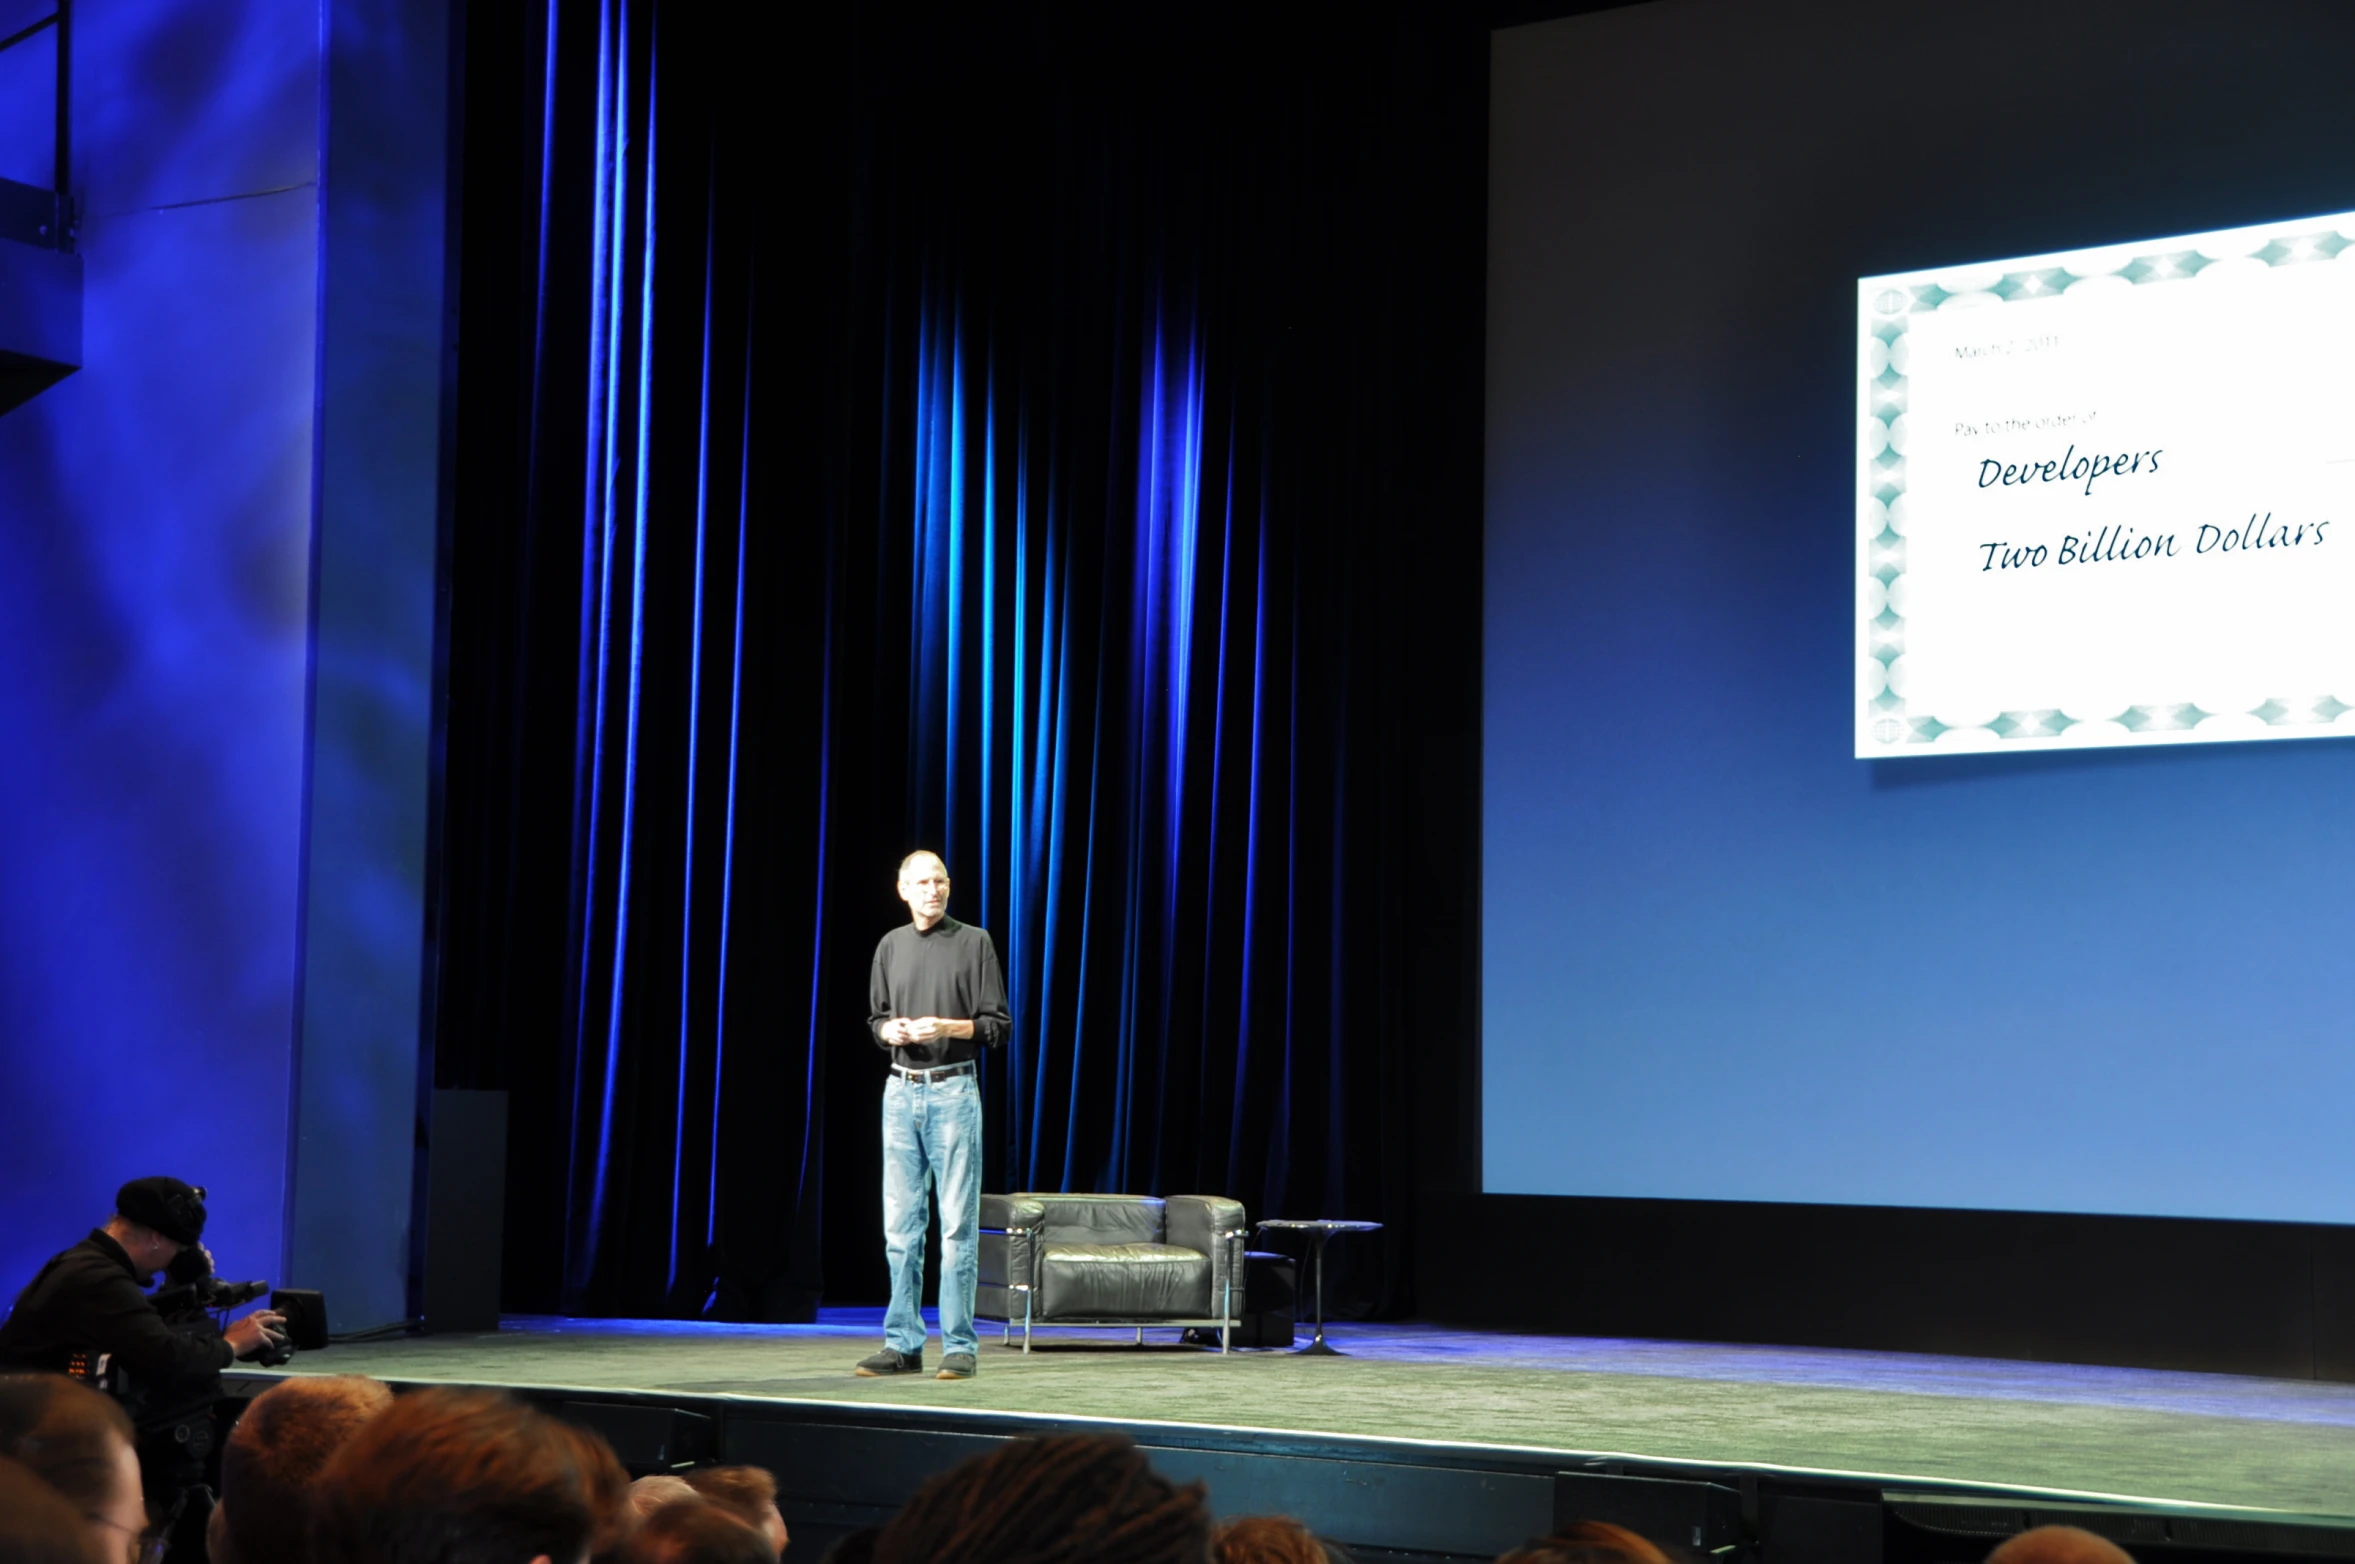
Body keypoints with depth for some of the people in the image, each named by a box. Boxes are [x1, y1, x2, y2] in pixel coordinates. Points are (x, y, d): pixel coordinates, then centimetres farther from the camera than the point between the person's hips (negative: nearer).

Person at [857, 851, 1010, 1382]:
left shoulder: (974, 943, -1)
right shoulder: (891, 946, 11)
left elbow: (997, 1025, -2)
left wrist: (945, 1027, -17)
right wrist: (891, 1031, -3)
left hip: (954, 1090, -4)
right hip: (901, 1091, 4)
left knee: (958, 1224, -4)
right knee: (901, 1225, 4)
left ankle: (960, 1346, 0)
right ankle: (902, 1344, 9)